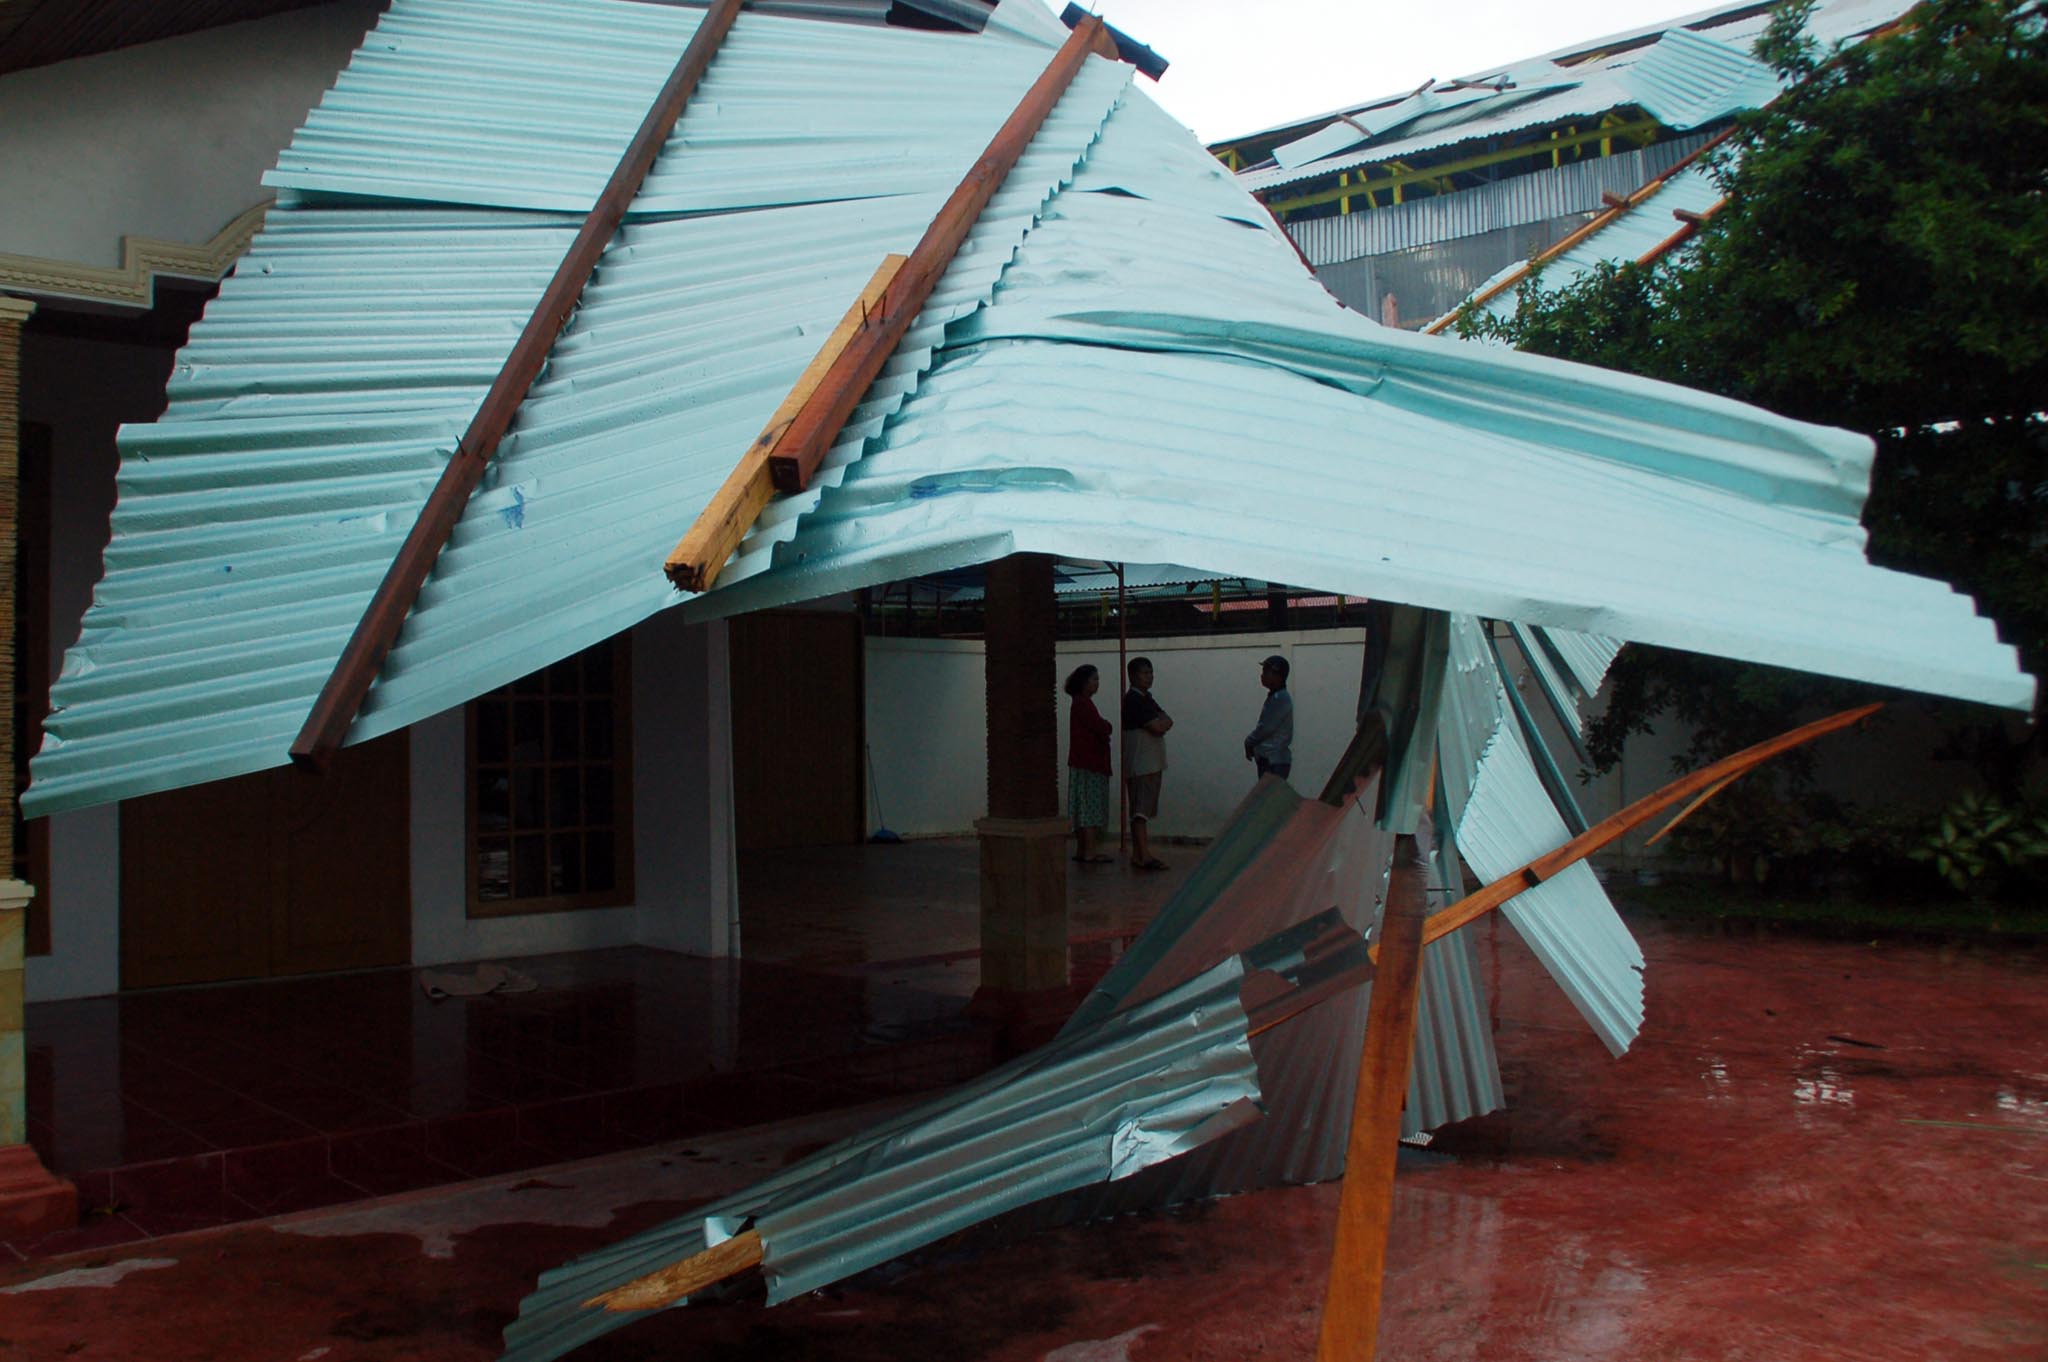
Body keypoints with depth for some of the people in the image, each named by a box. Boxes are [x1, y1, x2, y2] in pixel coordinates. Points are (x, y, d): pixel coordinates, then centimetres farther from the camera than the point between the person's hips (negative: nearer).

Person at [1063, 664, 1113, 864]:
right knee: (1092, 809, -9)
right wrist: (1107, 725, 2)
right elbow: (1101, 727, -18)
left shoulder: (1081, 703, 19)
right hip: (1089, 764, -10)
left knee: (1083, 810, 11)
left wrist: (1103, 727, -3)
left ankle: (1081, 850, 15)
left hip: (1084, 763, 10)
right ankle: (1090, 852, -9)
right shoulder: (1083, 703, -14)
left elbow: (1098, 728, 17)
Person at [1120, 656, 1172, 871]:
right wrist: (1162, 722, 1)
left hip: (1152, 763, 10)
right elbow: (1158, 728, -18)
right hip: (1140, 763, -10)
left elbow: (1167, 721, 10)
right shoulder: (1133, 700, -13)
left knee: (1143, 810, 11)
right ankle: (1144, 855, -16)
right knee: (1141, 810, -12)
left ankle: (1138, 854, 14)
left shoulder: (1146, 699, 19)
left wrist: (1161, 723, -9)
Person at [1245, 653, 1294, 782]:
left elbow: (1266, 728, -18)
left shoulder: (1280, 698, -15)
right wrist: (1253, 745, 8)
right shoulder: (1274, 697, 16)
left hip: (1275, 761, -10)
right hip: (1268, 758, 10)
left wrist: (1249, 742, -3)